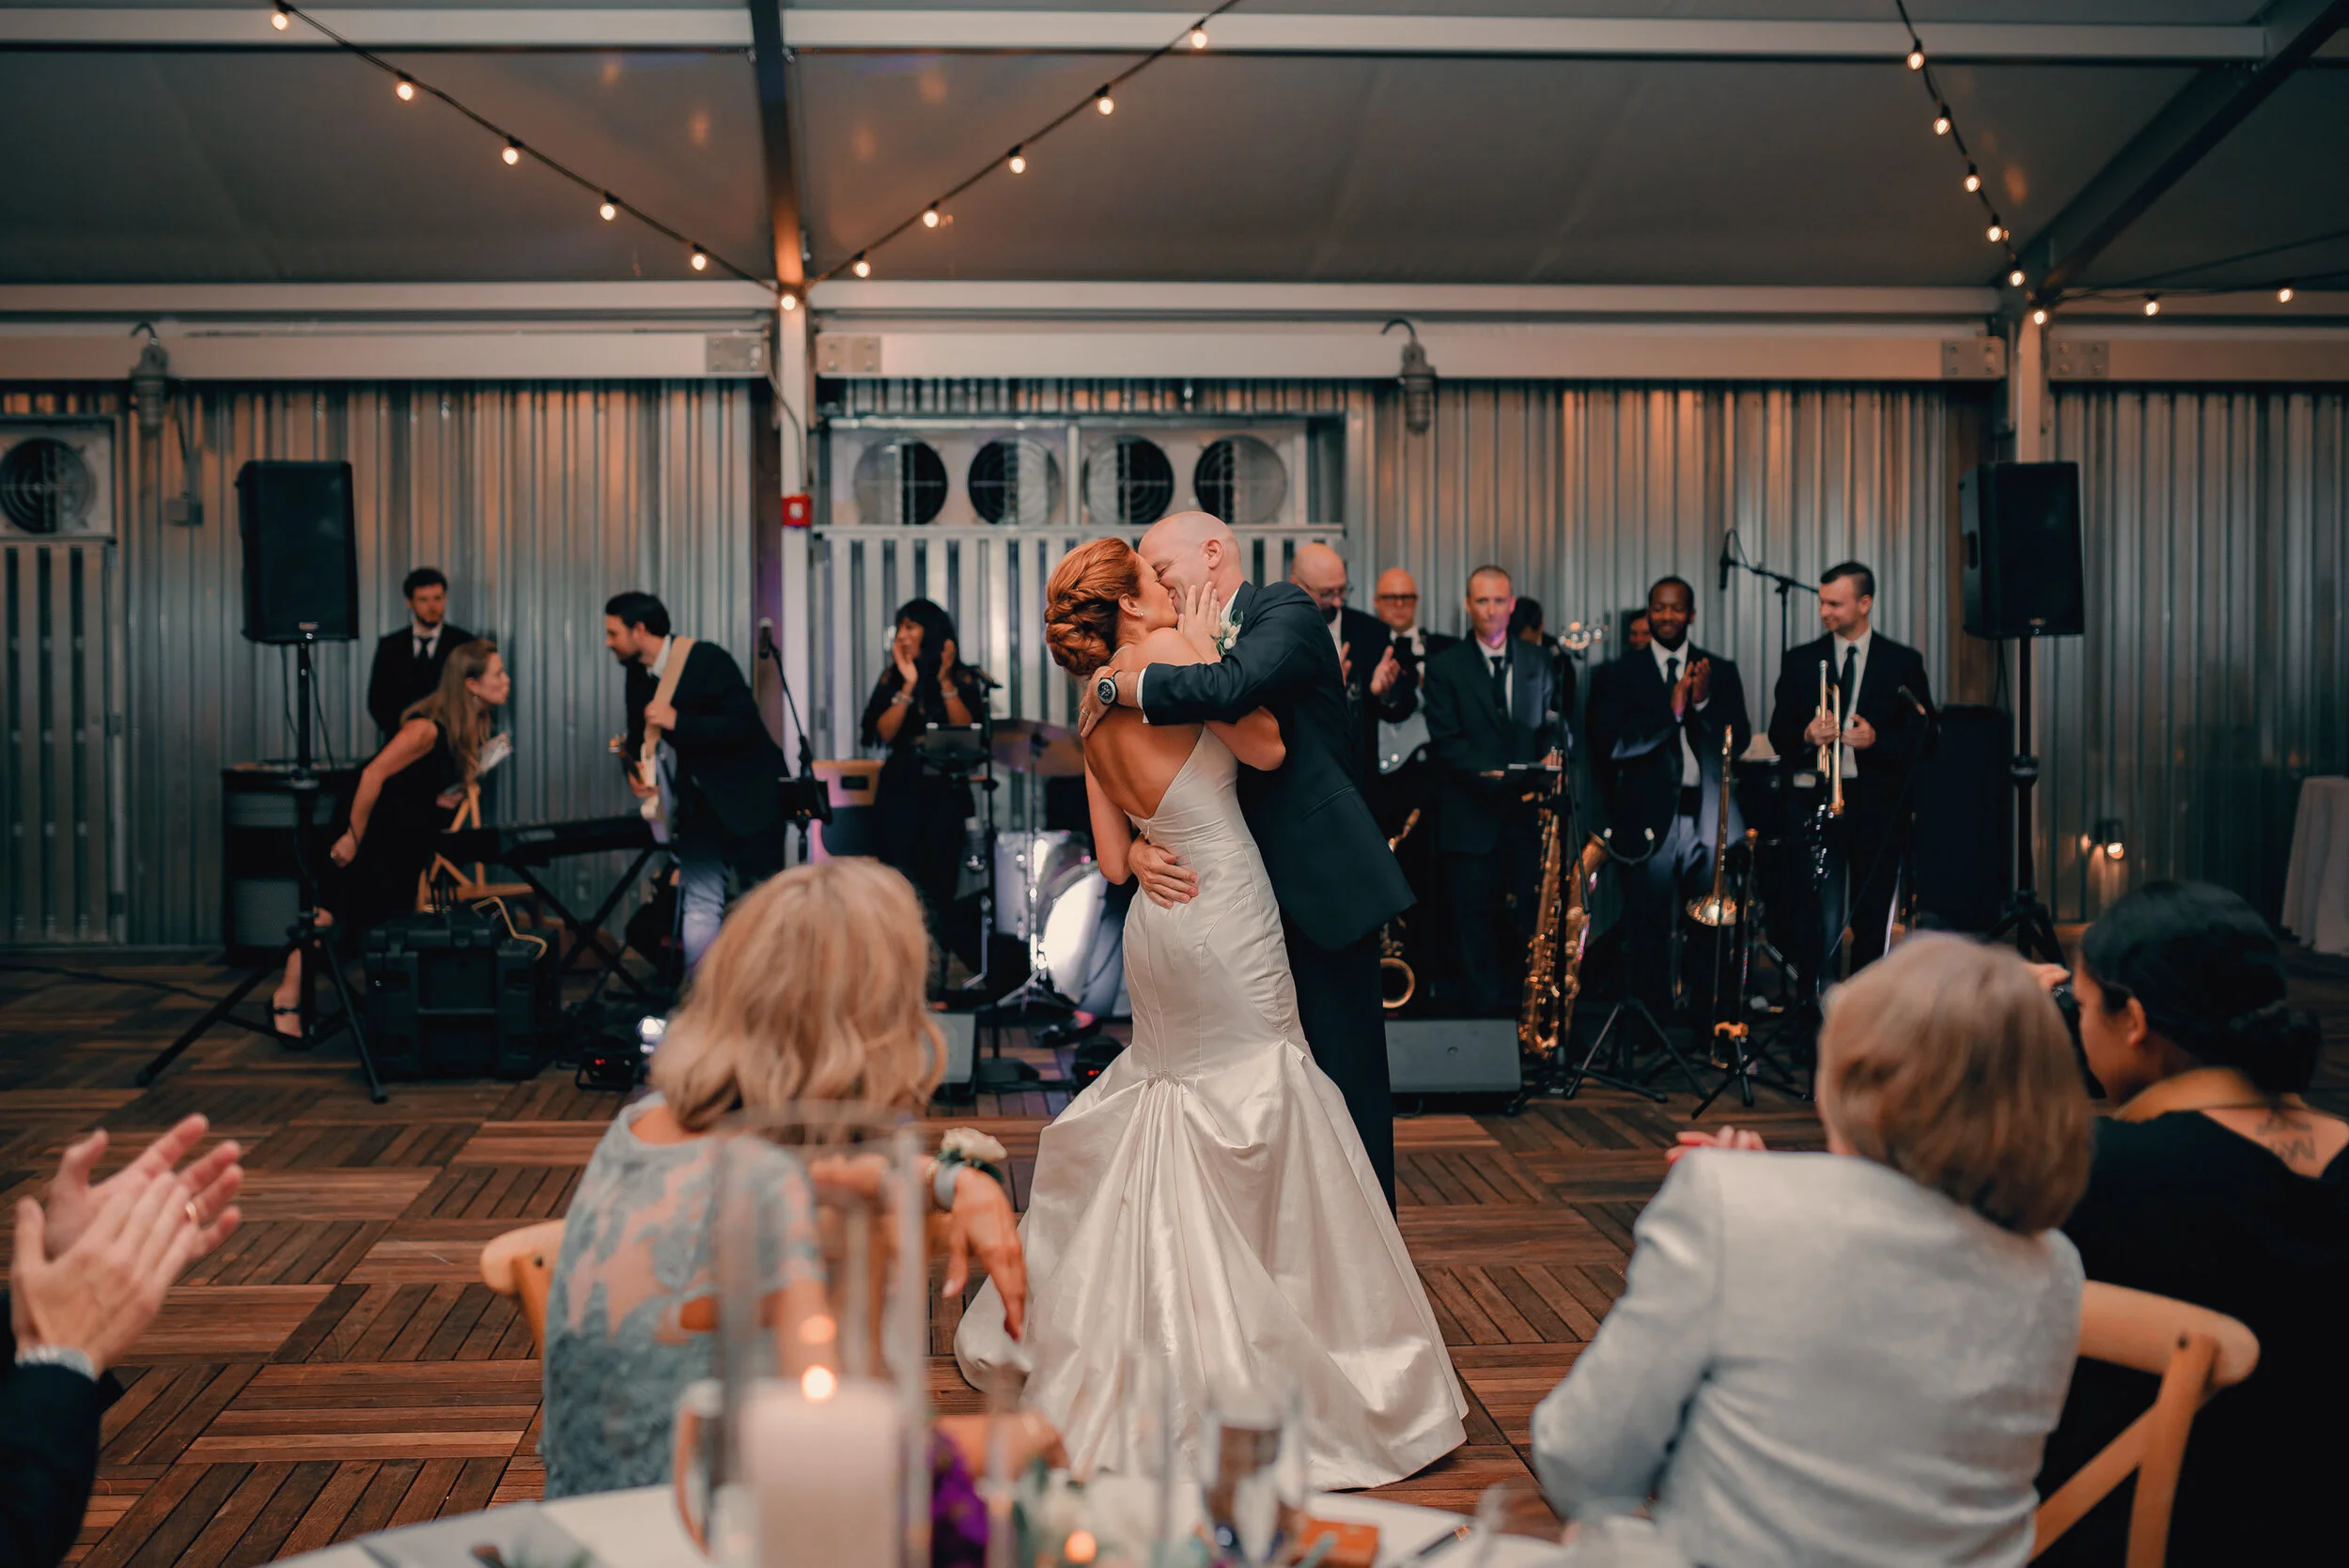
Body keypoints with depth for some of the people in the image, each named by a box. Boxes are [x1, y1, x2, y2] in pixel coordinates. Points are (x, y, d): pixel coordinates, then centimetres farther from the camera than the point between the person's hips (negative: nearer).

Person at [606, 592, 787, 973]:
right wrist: (634, 770, -5)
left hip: (747, 799, -6)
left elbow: (744, 725, -24)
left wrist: (678, 721, -30)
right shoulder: (638, 674, 4)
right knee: (700, 906, 0)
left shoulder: (707, 659, -17)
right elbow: (639, 735, 16)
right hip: (698, 805, 6)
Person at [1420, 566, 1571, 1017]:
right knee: (1476, 923, -1)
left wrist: (1551, 755, -8)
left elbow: (1553, 724, 14)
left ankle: (1517, 1010, 11)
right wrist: (1493, 776, -17)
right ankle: (1487, 1016, 5)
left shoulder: (1539, 661, 12)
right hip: (1471, 818, -2)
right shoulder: (1444, 667, 1)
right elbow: (1446, 741, -6)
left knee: (1524, 920, 1)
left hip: (1525, 811, 2)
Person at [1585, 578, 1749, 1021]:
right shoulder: (1619, 675, 6)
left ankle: (1707, 1025, 12)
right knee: (1649, 930, 1)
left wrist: (1703, 701, -13)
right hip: (1650, 817, -1)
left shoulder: (1721, 672, 12)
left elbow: (1739, 741, 4)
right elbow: (1612, 745, -6)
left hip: (1707, 814, 2)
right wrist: (1671, 710, -16)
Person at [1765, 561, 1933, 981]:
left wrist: (1877, 740, -15)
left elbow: (1923, 738, 2)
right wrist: (1806, 737, -12)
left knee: (1872, 921, 7)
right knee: (1824, 922, -9)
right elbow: (1778, 735, 9)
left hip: (1878, 806, 0)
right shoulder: (1800, 661, 9)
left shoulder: (1904, 663, 6)